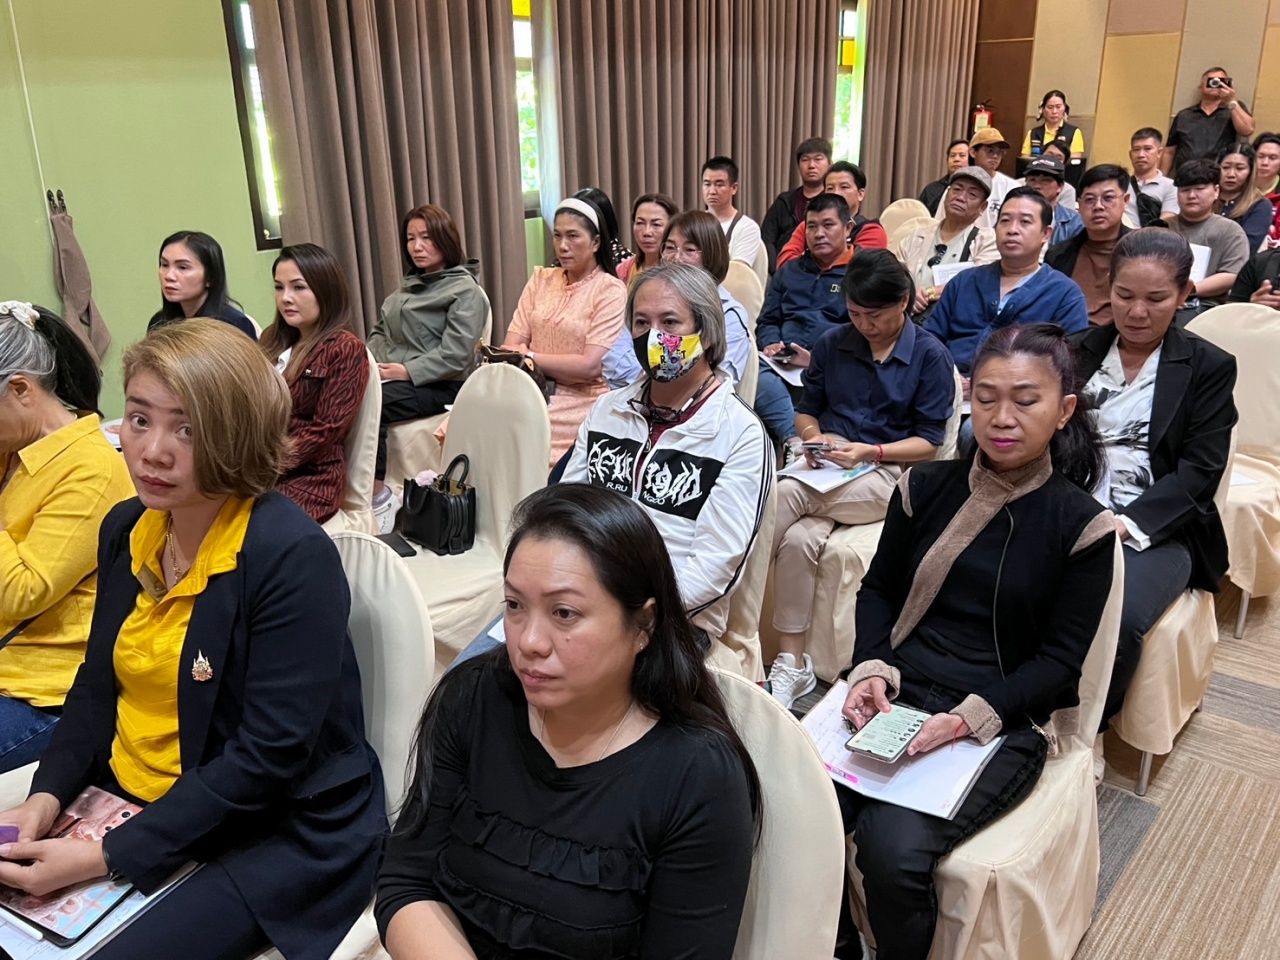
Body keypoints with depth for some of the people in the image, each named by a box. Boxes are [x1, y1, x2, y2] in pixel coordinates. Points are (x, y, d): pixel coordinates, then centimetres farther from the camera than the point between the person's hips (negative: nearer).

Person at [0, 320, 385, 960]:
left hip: (281, 833, -6)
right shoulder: (125, 529, 2)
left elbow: (268, 757, -22)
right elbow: (98, 685, 11)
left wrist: (108, 857, -21)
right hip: (133, 801, 7)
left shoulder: (293, 557, -22)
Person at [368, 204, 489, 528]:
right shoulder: (409, 285, 22)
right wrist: (371, 363, 2)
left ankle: (378, 496, -21)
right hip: (391, 377, 7)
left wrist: (407, 371, -18)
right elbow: (380, 331, 23)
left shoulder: (465, 291, -3)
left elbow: (455, 355, -14)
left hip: (438, 386, -7)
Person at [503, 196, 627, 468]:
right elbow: (511, 346, 5)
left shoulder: (611, 290, -2)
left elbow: (590, 365, -11)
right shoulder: (541, 279, 14)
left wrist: (530, 357, -7)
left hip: (579, 404, -4)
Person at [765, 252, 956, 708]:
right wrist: (815, 436, -5)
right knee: (800, 538, -31)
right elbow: (806, 411, 18)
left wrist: (871, 451, -14)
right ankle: (791, 665, -22)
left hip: (889, 474, -3)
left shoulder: (931, 355, 2)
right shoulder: (832, 344, 12)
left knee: (785, 495, -33)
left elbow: (929, 441, 0)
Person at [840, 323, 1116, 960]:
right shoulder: (925, 487, 6)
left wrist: (970, 717, -18)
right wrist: (872, 671, -8)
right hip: (897, 692, 3)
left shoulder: (1082, 525, -2)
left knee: (893, 849, -26)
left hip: (1004, 718, -3)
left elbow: (1059, 660, -3)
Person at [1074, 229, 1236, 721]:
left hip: (1155, 530, -2)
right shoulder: (1079, 351, 13)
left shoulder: (1209, 367, 5)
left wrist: (1124, 524, -17)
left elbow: (1199, 472, -3)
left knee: (1115, 624, -32)